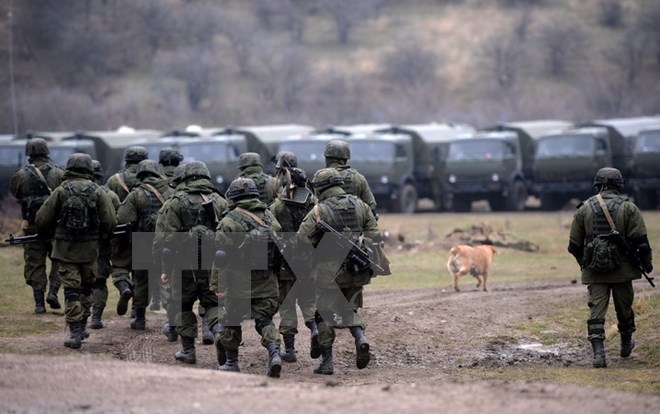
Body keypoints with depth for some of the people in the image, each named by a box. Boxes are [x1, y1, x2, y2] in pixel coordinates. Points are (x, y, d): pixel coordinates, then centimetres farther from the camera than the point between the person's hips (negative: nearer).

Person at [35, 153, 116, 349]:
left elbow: (42, 220, -3)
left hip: (65, 247, -1)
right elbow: (110, 221, -6)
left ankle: (75, 332, -6)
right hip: (89, 249, 1)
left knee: (71, 290, 0)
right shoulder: (97, 191, -3)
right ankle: (82, 327, 24)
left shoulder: (61, 191, -5)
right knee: (86, 288, 18)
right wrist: (100, 234, 15)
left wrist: (51, 233, 17)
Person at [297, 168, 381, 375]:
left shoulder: (319, 211, -9)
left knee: (324, 314, 9)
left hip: (330, 272, -4)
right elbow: (375, 235, 6)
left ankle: (327, 361, 7)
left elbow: (301, 241, -10)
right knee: (350, 309, 20)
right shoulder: (361, 206, 5)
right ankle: (360, 337, -8)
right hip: (357, 272, 4)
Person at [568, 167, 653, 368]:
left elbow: (574, 245, 8)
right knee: (624, 307, 17)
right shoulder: (628, 207, -3)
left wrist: (583, 262, 24)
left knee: (596, 310, -2)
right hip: (622, 268, -1)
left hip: (594, 270, 1)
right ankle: (626, 344, 36)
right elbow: (640, 239, -7)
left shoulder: (584, 209, 3)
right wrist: (647, 262, 6)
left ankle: (598, 352, -15)